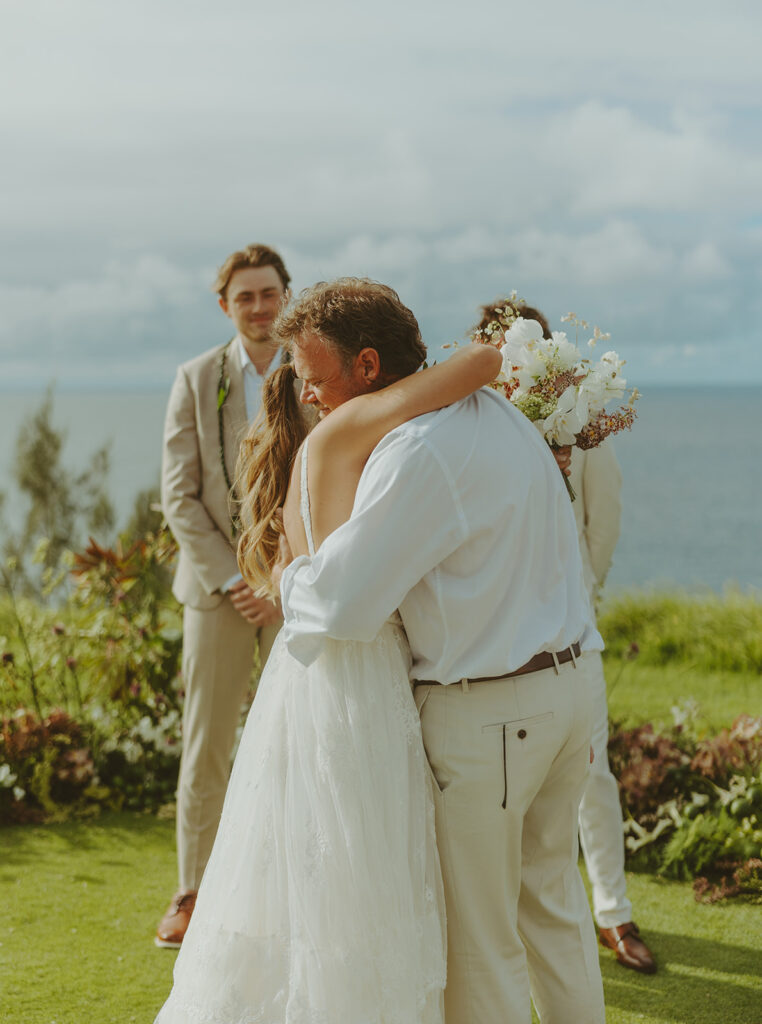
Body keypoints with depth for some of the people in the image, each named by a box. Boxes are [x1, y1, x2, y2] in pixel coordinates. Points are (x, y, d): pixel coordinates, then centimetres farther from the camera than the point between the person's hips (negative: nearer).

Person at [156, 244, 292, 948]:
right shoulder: (196, 380, 3)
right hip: (217, 585, 0)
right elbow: (180, 495, -1)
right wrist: (230, 580, -8)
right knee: (206, 749, 4)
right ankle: (192, 893, 18)